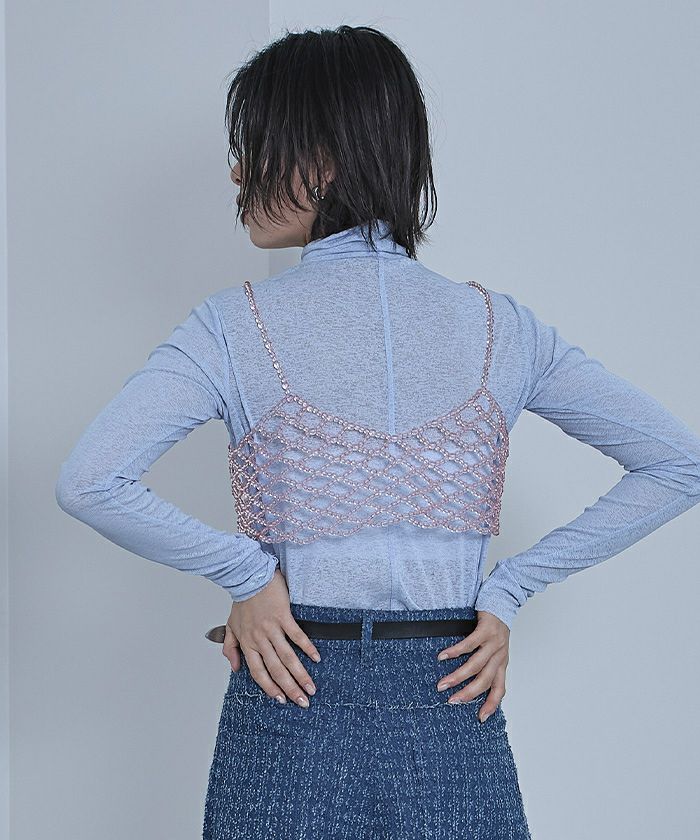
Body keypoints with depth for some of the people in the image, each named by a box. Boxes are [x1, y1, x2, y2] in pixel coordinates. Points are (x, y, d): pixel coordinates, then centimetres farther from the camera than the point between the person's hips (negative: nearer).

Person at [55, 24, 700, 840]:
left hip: (292, 705, -2)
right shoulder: (500, 325, -1)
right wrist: (507, 590, -2)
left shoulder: (237, 324, -9)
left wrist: (243, 572, -8)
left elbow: (88, 482, -20)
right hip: (454, 717, 2)